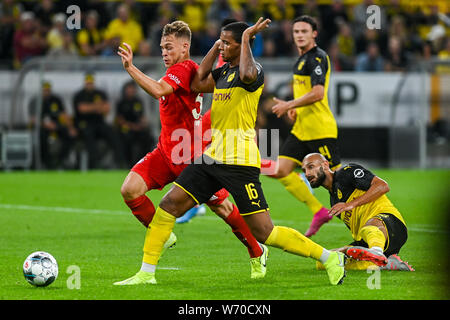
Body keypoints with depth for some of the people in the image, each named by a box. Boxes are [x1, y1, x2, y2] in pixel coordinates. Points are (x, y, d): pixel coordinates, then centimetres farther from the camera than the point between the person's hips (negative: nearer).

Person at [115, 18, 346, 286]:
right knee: (169, 204, 2)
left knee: (264, 232, -9)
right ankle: (147, 273, 8)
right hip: (212, 156, 9)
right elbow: (198, 84, 19)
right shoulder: (225, 71, 14)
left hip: (239, 162, -9)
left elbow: (248, 75, -36)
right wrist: (215, 48, 13)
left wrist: (247, 37, -23)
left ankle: (329, 258, 4)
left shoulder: (255, 70, -13)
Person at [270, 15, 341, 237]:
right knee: (281, 170, 1)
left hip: (321, 130, -9)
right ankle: (318, 212, 8)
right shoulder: (302, 59, 17)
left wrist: (288, 105, -18)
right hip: (301, 130, 9)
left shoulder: (317, 58, -13)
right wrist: (295, 108, 14)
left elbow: (317, 93, -24)